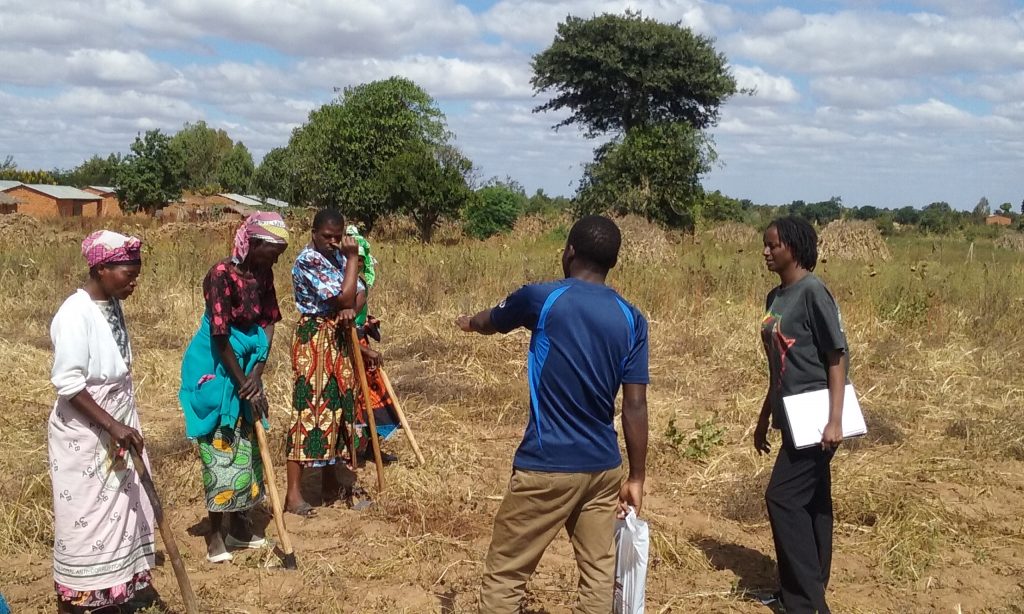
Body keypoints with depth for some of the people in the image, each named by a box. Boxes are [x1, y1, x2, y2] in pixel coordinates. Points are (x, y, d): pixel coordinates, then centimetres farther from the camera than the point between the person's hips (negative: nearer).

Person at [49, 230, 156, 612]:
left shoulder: (112, 305, 3)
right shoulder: (75, 315, -22)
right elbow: (68, 384, -24)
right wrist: (113, 425, -26)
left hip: (117, 428, 8)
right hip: (84, 436, -8)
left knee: (122, 508, 16)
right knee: (84, 517, 3)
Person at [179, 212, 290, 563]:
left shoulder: (263, 274, 0)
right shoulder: (222, 275, -22)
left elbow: (268, 323, 3)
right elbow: (220, 338, -22)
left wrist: (258, 373, -10)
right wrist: (244, 385, -16)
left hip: (247, 366, 7)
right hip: (216, 369, -7)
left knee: (247, 446, 12)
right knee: (220, 448, -3)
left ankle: (239, 526, 25)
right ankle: (215, 535, 7)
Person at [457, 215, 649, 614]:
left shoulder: (542, 298, -7)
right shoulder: (631, 320, 1)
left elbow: (491, 322, 14)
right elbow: (635, 406, -1)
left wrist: (469, 322, 38)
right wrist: (636, 478, 7)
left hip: (546, 467, -4)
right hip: (604, 467, 4)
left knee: (504, 576, 7)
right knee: (600, 576, 13)